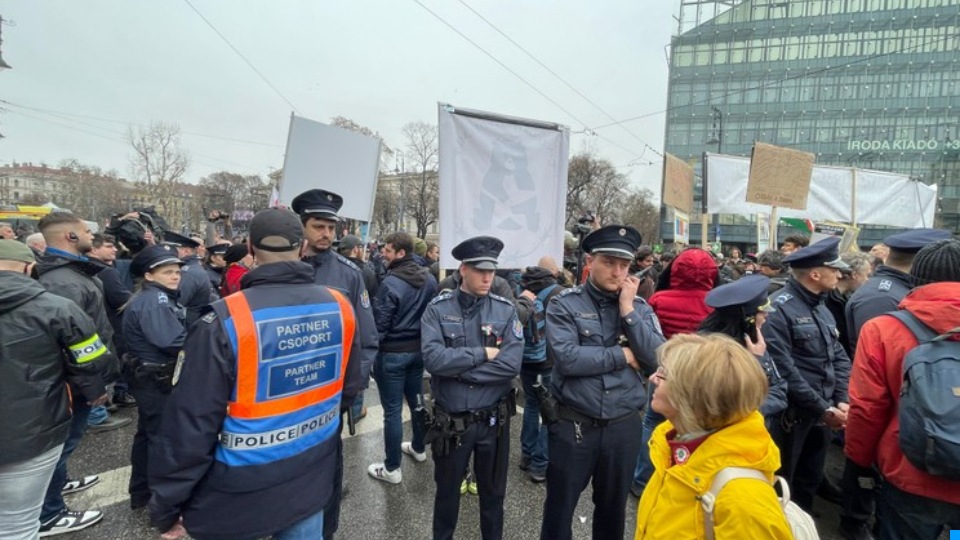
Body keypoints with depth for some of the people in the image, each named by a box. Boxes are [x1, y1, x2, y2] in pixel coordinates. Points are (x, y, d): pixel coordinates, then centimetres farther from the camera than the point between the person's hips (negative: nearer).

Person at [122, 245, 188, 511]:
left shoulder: (162, 297, 12)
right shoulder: (154, 300, -22)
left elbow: (178, 331, 7)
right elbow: (173, 341, -31)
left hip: (154, 378, 11)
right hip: (156, 381, -11)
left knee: (147, 434, 20)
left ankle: (141, 492, 36)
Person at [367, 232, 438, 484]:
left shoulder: (390, 283, -22)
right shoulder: (429, 279, 0)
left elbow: (379, 324, -17)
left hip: (392, 353, -7)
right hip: (419, 349, 7)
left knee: (392, 410, 4)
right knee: (417, 400, 22)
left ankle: (392, 468, 16)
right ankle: (419, 448, 41)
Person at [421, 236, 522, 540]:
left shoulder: (506, 311, -7)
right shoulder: (437, 309, -9)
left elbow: (511, 364, -17)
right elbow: (433, 359, -22)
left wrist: (456, 368, -18)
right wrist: (483, 354, -20)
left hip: (493, 420, 1)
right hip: (450, 421, 0)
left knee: (493, 492, 21)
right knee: (447, 492, 22)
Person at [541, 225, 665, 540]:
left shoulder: (640, 306, 1)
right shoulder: (564, 305, -10)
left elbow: (660, 359, -10)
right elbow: (567, 359, -23)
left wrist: (627, 310, -16)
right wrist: (623, 355, -15)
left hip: (624, 426, 3)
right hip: (573, 424, -3)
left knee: (613, 507, 23)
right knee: (559, 507, 15)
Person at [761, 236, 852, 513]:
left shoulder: (822, 308, 11)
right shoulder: (778, 308, -18)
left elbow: (840, 358, 10)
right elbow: (784, 371, -23)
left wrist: (842, 401, -3)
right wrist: (823, 408, -17)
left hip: (822, 414, 8)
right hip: (789, 414, -8)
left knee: (810, 480, 23)